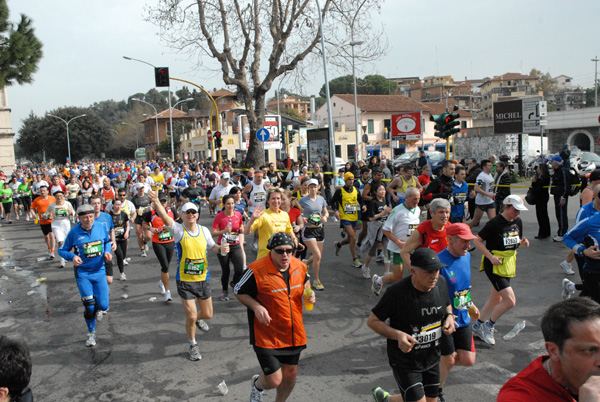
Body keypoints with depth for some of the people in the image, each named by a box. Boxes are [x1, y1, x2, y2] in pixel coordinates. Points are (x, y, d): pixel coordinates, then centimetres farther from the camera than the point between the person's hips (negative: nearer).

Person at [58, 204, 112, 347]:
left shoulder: (101, 227, -4)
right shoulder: (74, 232, -9)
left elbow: (107, 241, 15)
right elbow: (62, 250, 0)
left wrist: (107, 252, -6)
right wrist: (72, 257, -20)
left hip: (99, 271, 2)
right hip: (83, 273, -2)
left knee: (103, 306, -1)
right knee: (89, 305, -7)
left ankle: (97, 309, 40)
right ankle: (91, 333, 17)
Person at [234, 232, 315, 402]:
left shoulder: (299, 266, -5)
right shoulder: (256, 270, -22)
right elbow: (239, 292, -8)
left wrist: (309, 292, -3)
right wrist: (256, 307, -23)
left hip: (293, 333, 6)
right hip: (267, 336, -5)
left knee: (291, 374, 18)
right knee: (274, 380, -4)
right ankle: (257, 384, 34)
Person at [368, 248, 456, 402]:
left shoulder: (441, 283, -6)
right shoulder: (397, 292, -24)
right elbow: (372, 321, -15)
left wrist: (449, 317, -7)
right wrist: (398, 335, -30)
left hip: (432, 358, 6)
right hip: (405, 361, -6)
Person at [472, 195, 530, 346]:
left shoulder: (518, 222, 5)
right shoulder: (494, 223, -17)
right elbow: (477, 240, -13)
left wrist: (523, 242, -5)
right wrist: (491, 257, -21)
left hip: (508, 264, 8)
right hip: (494, 265, -8)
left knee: (496, 299, 17)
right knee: (510, 301, -13)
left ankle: (477, 327, 33)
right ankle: (488, 326, 9)